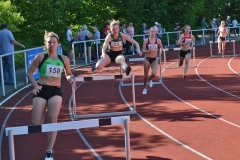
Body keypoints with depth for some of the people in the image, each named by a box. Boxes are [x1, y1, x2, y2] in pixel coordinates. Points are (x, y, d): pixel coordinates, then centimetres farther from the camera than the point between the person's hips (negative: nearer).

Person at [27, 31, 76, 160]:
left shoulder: (64, 59, 6)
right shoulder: (41, 56, -2)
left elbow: (68, 74, 21)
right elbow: (29, 72, 4)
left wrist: (71, 79, -2)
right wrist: (34, 85, -12)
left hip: (56, 91, 1)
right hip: (41, 90, -1)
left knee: (53, 119, -17)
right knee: (36, 124, -9)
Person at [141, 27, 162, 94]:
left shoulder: (158, 40, -3)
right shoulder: (146, 40, -7)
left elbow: (161, 48, 15)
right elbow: (143, 51, -8)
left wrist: (160, 54, 2)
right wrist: (149, 51, -25)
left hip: (155, 59, 1)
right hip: (147, 59, 0)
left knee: (154, 74, -20)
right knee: (146, 75, 7)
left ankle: (150, 80, 18)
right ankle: (145, 88, 30)